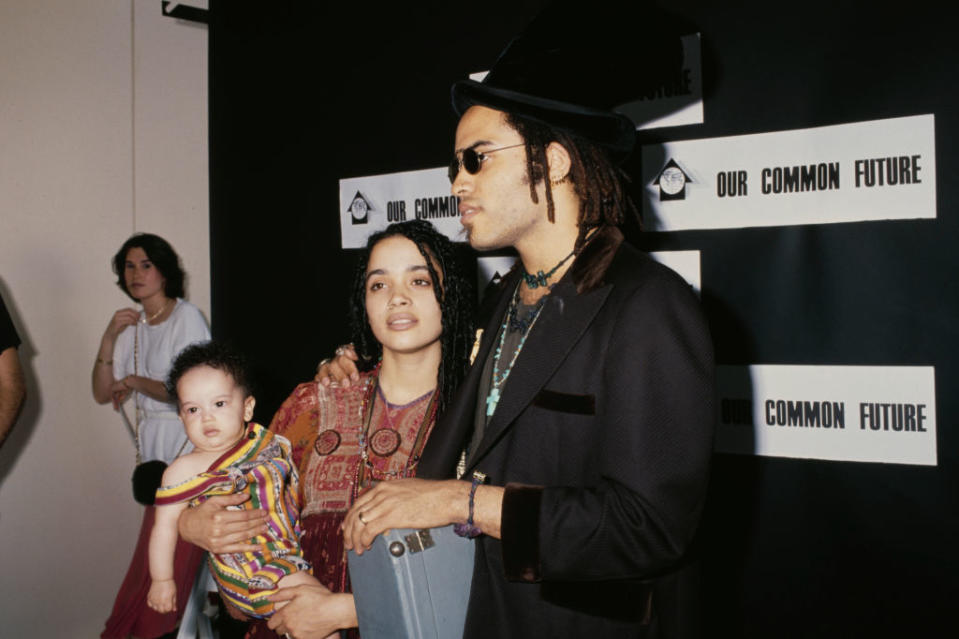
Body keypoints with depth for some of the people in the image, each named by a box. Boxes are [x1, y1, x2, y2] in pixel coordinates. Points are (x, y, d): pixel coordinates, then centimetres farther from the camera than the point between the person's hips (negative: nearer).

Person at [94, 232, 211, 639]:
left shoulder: (186, 317, -8)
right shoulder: (132, 325, 14)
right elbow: (103, 394, 10)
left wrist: (136, 382, -4)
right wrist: (109, 338, -2)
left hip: (188, 449, -6)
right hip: (155, 453, 6)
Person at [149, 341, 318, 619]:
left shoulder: (266, 440, 2)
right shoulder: (184, 470, -11)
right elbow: (165, 527, -4)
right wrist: (162, 580, 3)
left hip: (292, 545, 7)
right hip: (252, 572, -7)